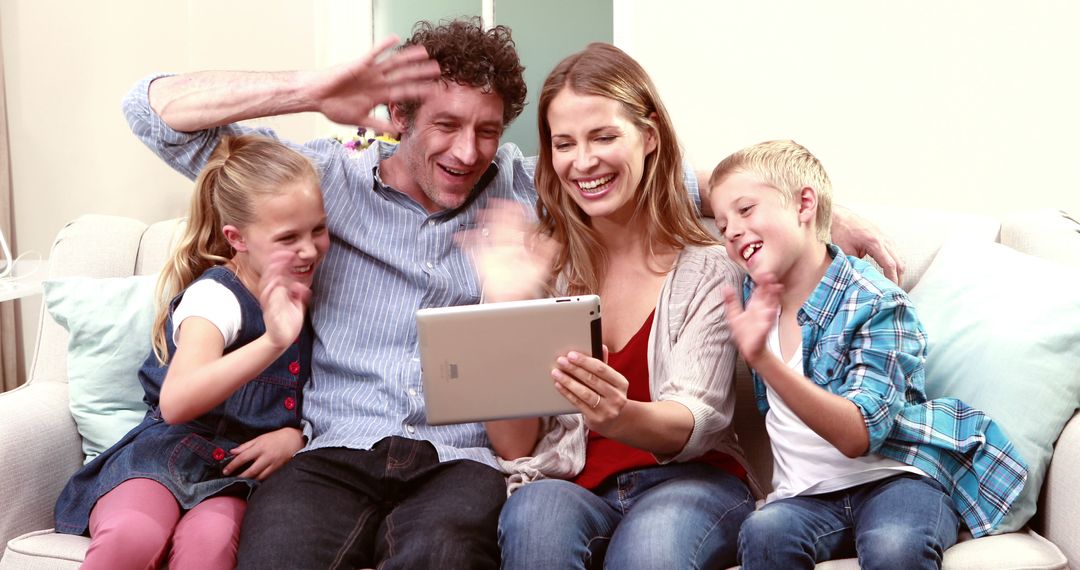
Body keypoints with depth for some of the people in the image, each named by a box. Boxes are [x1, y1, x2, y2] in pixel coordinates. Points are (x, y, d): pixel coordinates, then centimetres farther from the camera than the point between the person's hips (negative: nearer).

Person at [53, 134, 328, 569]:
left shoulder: (307, 297, 8)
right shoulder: (217, 297, -10)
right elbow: (175, 403, -29)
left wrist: (294, 435, -5)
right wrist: (271, 343, -40)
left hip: (240, 472, 3)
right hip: (171, 451, -3)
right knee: (129, 534, -36)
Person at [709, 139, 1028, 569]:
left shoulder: (875, 304, -11)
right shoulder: (755, 294, 8)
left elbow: (857, 437, -23)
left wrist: (762, 359, -35)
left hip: (896, 476, -3)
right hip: (806, 495, 3)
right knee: (763, 533, -33)